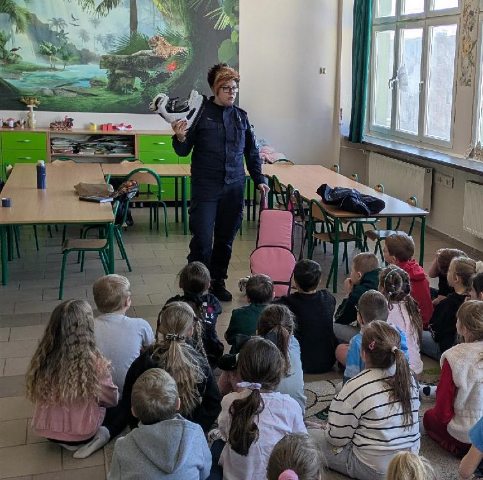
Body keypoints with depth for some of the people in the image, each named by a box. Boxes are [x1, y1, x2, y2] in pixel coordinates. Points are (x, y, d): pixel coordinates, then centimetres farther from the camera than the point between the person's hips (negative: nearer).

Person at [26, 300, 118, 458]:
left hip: (45, 430, 4)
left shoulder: (42, 357, -14)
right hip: (80, 434, -4)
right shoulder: (94, 362, -25)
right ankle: (98, 436, 2)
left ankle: (67, 441, 10)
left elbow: (33, 395, 3)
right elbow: (111, 400, -8)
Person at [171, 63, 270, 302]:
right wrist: (180, 138, -23)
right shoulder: (200, 113, -5)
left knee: (225, 239, 11)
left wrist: (259, 179, 12)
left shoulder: (240, 116, 8)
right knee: (202, 240, -7)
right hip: (205, 187, -4)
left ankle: (218, 282, 28)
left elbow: (252, 151, 17)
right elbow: (184, 151, -3)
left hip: (234, 188, 4)